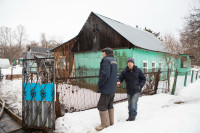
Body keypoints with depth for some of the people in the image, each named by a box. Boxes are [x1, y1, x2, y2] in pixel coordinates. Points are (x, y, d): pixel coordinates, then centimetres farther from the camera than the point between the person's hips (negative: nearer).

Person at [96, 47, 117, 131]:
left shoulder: (106, 60, -17)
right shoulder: (114, 61, 13)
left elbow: (105, 75, -25)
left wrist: (99, 84, -14)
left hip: (107, 89, -9)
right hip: (113, 88, 9)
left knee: (102, 106, 1)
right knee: (109, 105, 17)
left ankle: (105, 124, 10)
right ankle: (110, 121, 27)